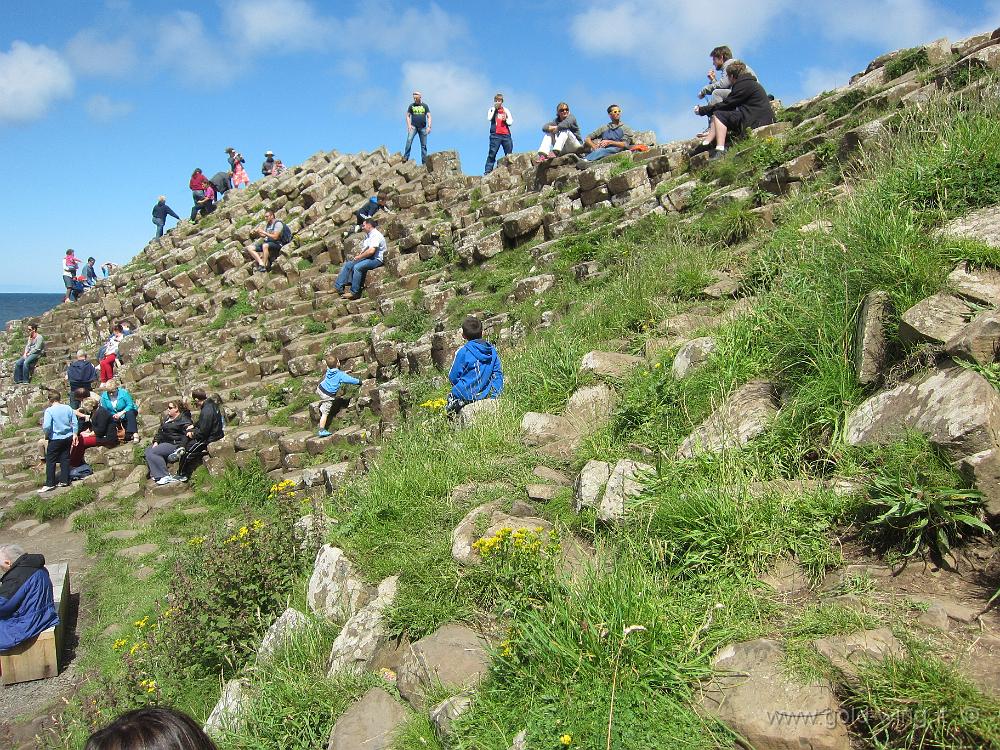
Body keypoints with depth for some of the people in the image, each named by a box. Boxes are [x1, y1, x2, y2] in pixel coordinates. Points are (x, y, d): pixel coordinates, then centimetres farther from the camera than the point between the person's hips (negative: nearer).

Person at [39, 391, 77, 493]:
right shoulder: (68, 408, 1)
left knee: (50, 461, 4)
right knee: (65, 459, 12)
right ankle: (64, 480, 16)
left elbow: (47, 426, -20)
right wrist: (74, 434, 13)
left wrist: (46, 434, -1)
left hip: (55, 439, -5)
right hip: (68, 438, 5)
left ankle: (50, 484, 6)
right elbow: (75, 422, 3)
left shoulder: (49, 410, -13)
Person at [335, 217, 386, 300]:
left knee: (357, 267, -32)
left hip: (376, 259, -10)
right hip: (367, 258, 10)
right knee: (347, 265, -1)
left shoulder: (376, 235, -12)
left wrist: (359, 257, -13)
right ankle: (338, 287, -6)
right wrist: (359, 255, 1)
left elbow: (371, 251, -24)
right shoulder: (367, 235, 21)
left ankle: (354, 292, -27)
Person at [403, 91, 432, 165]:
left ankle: (424, 162, 0)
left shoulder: (425, 106, 10)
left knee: (424, 145, -1)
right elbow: (408, 116, 11)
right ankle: (405, 157, -25)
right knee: (409, 140, -23)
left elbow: (429, 117, 6)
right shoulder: (411, 106, 10)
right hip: (413, 126, -1)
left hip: (423, 127, 1)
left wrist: (429, 126, -6)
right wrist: (409, 125, -5)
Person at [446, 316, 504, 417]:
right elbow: (498, 374, 6)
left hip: (466, 394, -5)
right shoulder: (492, 350, 2)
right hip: (485, 395, 5)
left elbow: (452, 378, -5)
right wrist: (496, 393, 10)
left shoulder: (462, 352, -13)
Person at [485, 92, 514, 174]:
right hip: (495, 135, -3)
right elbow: (489, 118, -7)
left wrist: (505, 120, -8)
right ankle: (488, 170, -13)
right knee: (492, 153, -10)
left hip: (506, 135, 3)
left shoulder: (506, 110, 19)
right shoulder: (492, 110, 13)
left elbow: (511, 122, 12)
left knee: (509, 154, 0)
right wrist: (495, 108, -5)